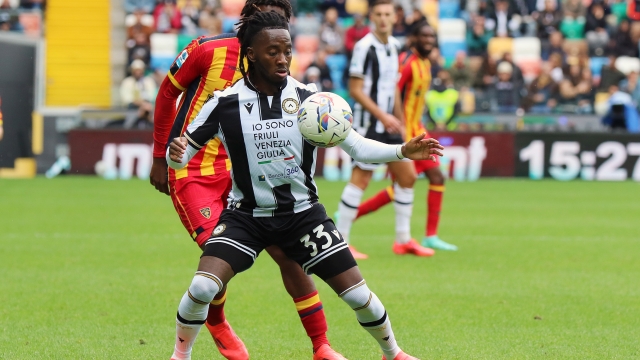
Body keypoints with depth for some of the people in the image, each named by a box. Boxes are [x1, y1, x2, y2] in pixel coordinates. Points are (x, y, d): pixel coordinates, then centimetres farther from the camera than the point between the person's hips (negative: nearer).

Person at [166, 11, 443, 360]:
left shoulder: (308, 99, -6)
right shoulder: (225, 103, -10)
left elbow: (357, 146, -3)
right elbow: (181, 156, -3)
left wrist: (403, 151, -19)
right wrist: (175, 154, -28)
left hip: (302, 213, 1)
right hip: (246, 214, -1)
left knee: (357, 294, -3)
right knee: (202, 288, -22)